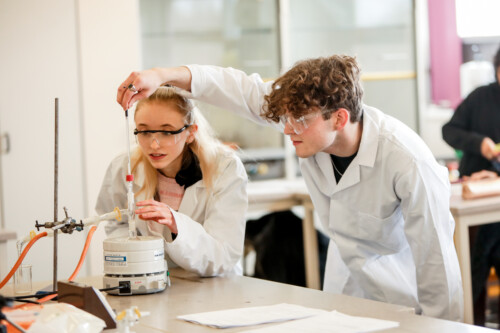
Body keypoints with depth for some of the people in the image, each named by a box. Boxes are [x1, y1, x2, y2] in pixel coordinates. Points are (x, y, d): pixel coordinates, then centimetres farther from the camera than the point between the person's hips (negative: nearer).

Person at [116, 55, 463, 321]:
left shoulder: (406, 160, -35)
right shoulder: (310, 114, -20)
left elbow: (435, 256, -28)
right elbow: (242, 88, -11)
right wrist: (164, 74, -21)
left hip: (403, 281, -5)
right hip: (346, 274, 6)